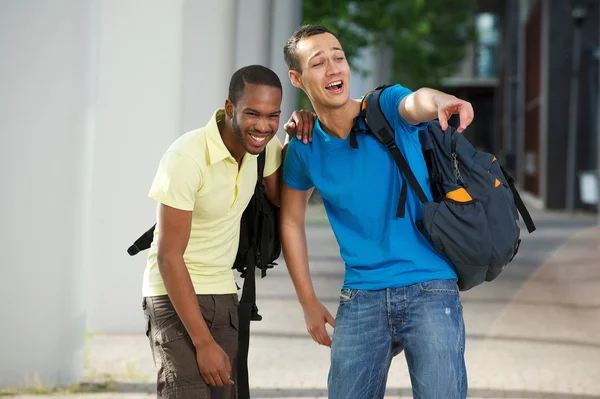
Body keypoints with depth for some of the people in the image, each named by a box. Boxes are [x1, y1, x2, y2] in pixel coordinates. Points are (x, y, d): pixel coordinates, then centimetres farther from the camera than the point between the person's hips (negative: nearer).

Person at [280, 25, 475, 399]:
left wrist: (441, 102, -55)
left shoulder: (386, 107, -5)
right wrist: (309, 303, 14)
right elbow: (291, 220, 16)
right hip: (361, 298, 3)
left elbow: (416, 102, -30)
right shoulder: (304, 148, 2)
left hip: (429, 288, -3)